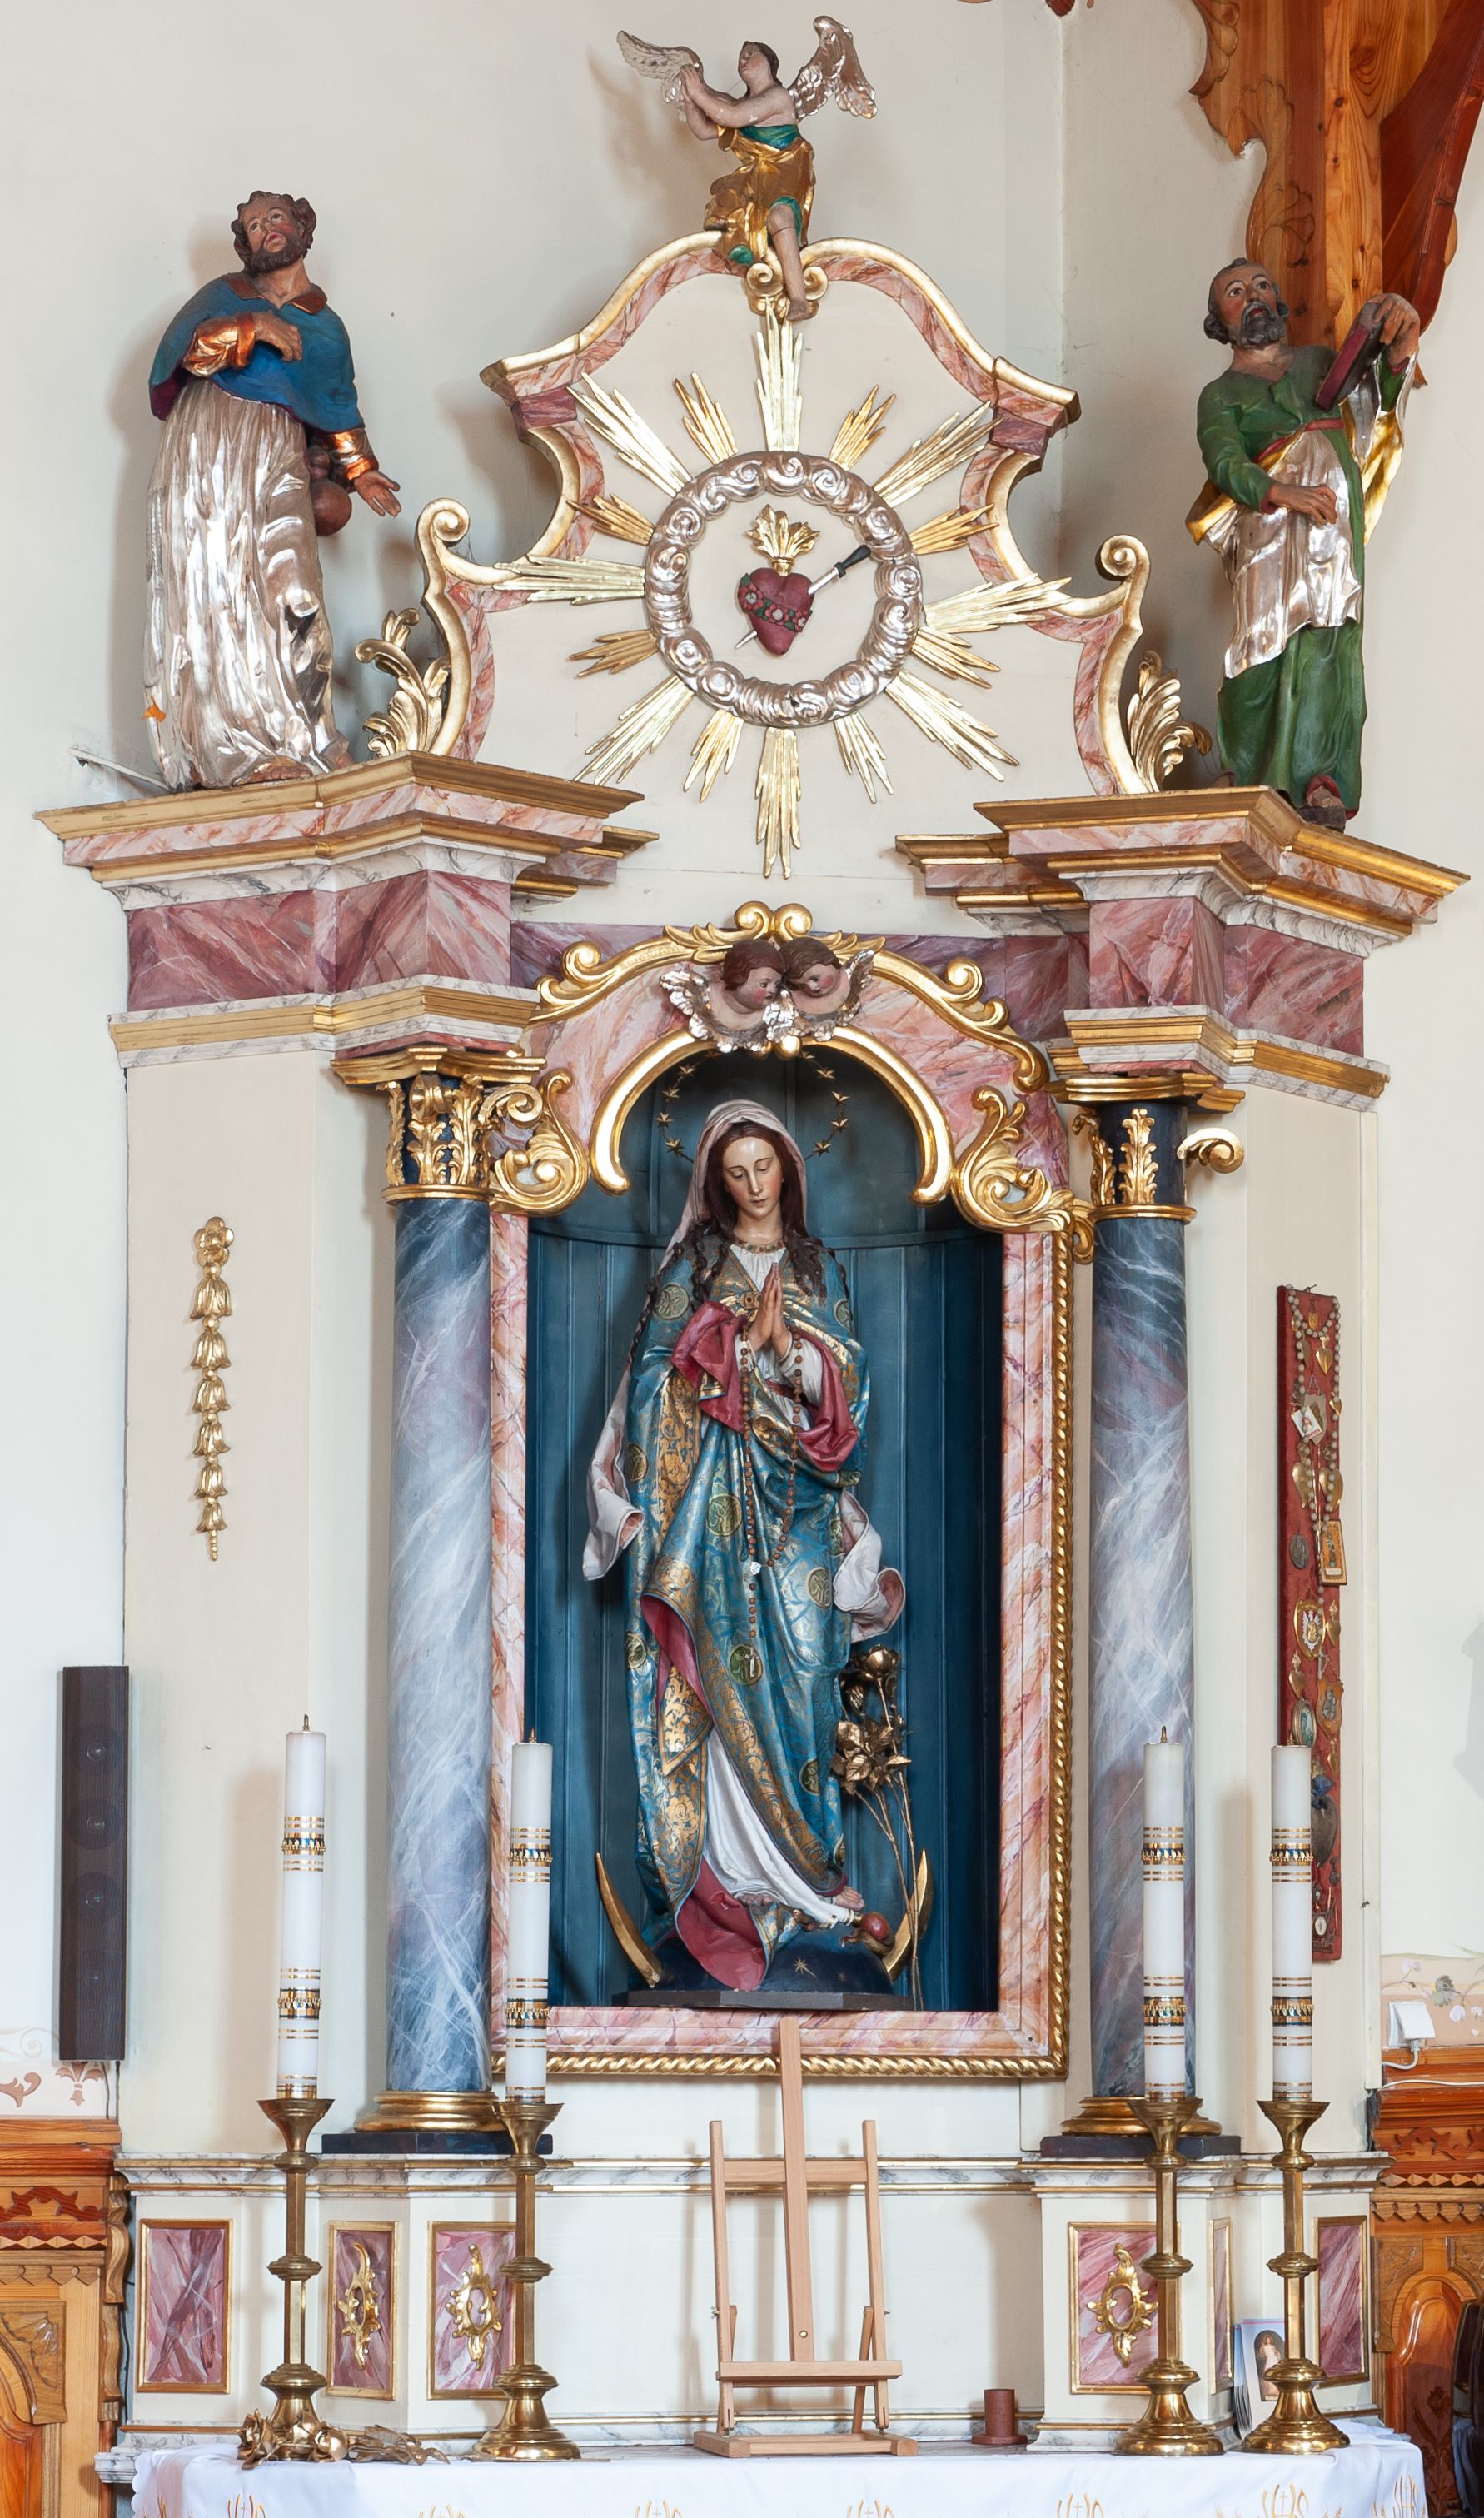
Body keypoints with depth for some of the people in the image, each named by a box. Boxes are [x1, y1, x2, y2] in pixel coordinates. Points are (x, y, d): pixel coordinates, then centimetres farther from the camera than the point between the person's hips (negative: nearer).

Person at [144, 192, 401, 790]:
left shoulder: (325, 325, 24)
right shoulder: (225, 295, 17)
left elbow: (339, 412, 21)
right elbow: (183, 349, 0)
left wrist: (356, 470, 6)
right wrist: (252, 328, -12)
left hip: (280, 454, 2)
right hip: (208, 446, -2)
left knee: (291, 591, -15)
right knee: (212, 580, -14)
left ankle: (294, 745, -18)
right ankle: (224, 751, -20)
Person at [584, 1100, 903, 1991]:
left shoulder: (817, 1267, 13)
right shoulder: (694, 1261, 6)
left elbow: (846, 1383, 5)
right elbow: (658, 1370, -2)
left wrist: (790, 1348, -12)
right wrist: (745, 1342, -13)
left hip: (797, 1493, 2)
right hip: (715, 1492, -2)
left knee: (800, 1657, -4)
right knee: (726, 1661, -8)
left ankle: (805, 1848, 2)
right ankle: (732, 1855, -7)